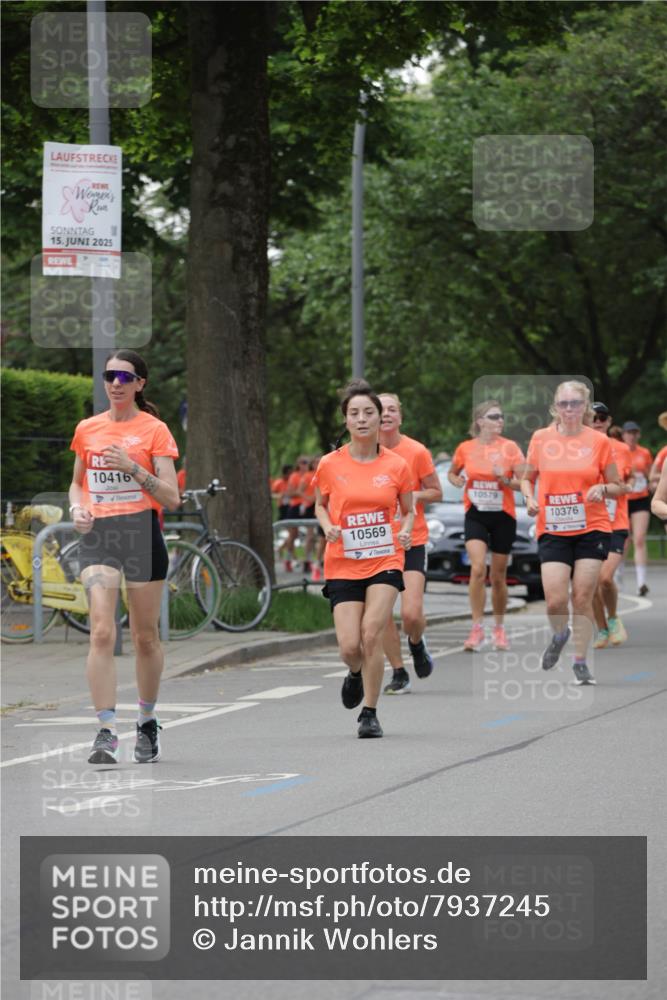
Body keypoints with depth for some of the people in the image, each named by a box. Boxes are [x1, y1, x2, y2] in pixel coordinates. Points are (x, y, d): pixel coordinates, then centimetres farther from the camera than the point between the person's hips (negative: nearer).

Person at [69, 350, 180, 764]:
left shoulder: (154, 430, -1)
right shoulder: (87, 429, 10)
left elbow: (172, 497, -5)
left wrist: (133, 468, -17)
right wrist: (78, 507, 2)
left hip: (142, 533, -2)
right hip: (97, 535, 2)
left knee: (145, 637, 7)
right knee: (102, 631, -15)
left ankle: (148, 722, 28)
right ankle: (107, 732, -18)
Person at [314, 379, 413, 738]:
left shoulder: (396, 465, 0)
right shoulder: (330, 465, -1)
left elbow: (408, 511, 13)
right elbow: (320, 506, 15)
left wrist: (405, 531, -9)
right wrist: (328, 527, -6)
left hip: (385, 561, 0)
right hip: (343, 564, 1)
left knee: (371, 635, -17)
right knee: (349, 646, -9)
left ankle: (369, 713, -2)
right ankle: (356, 673, 30)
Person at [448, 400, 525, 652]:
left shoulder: (510, 447, -4)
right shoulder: (465, 448, 1)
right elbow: (452, 473, 17)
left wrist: (506, 480, -22)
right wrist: (457, 480, -5)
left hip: (503, 516, 0)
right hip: (475, 515, 0)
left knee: (498, 576, 8)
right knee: (477, 568, -20)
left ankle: (499, 628, 26)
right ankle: (477, 629, -16)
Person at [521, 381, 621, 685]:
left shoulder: (599, 441, -1)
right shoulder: (541, 438, 2)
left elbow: (617, 486, 7)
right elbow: (527, 477, 16)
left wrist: (603, 488, -14)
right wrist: (529, 498, -4)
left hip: (592, 529, -1)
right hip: (552, 531, 1)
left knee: (582, 598, -3)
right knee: (555, 601, -9)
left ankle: (580, 662, 11)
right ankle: (560, 635, 26)